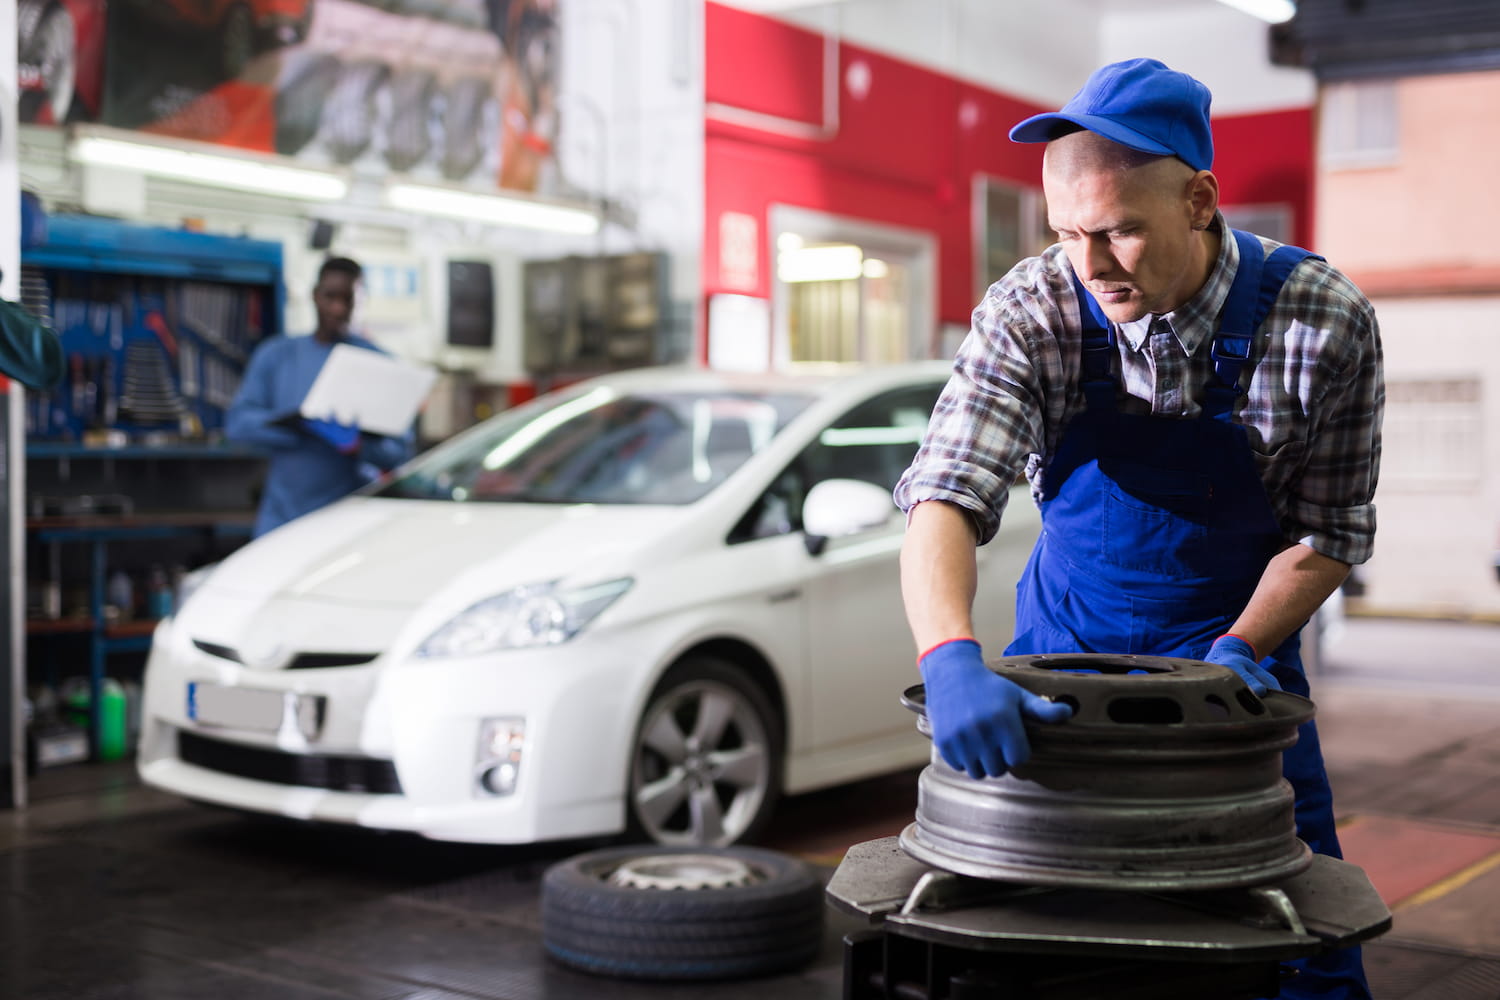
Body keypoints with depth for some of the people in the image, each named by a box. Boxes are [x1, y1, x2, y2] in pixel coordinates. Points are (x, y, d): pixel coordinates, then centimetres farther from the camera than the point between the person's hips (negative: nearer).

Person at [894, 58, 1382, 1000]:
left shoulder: (1326, 320, -19)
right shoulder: (1030, 312, -19)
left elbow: (1329, 529, -8)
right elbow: (946, 496, -29)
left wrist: (1238, 651, -23)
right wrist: (952, 662, -46)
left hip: (1238, 642, 0)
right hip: (1066, 642, 1)